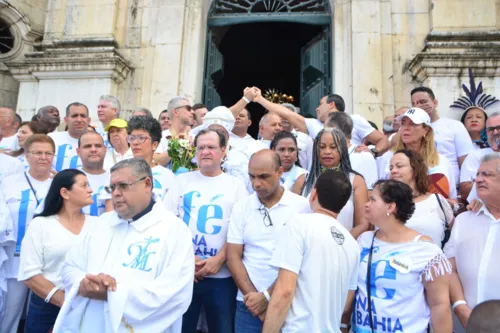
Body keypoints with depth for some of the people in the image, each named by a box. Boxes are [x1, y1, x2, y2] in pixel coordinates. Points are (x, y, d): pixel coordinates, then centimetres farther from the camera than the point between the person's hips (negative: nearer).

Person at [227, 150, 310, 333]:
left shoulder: (302, 206, -7)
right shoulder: (241, 207, 0)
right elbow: (233, 257, -1)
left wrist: (267, 295, -10)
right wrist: (251, 295, -9)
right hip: (249, 303, 2)